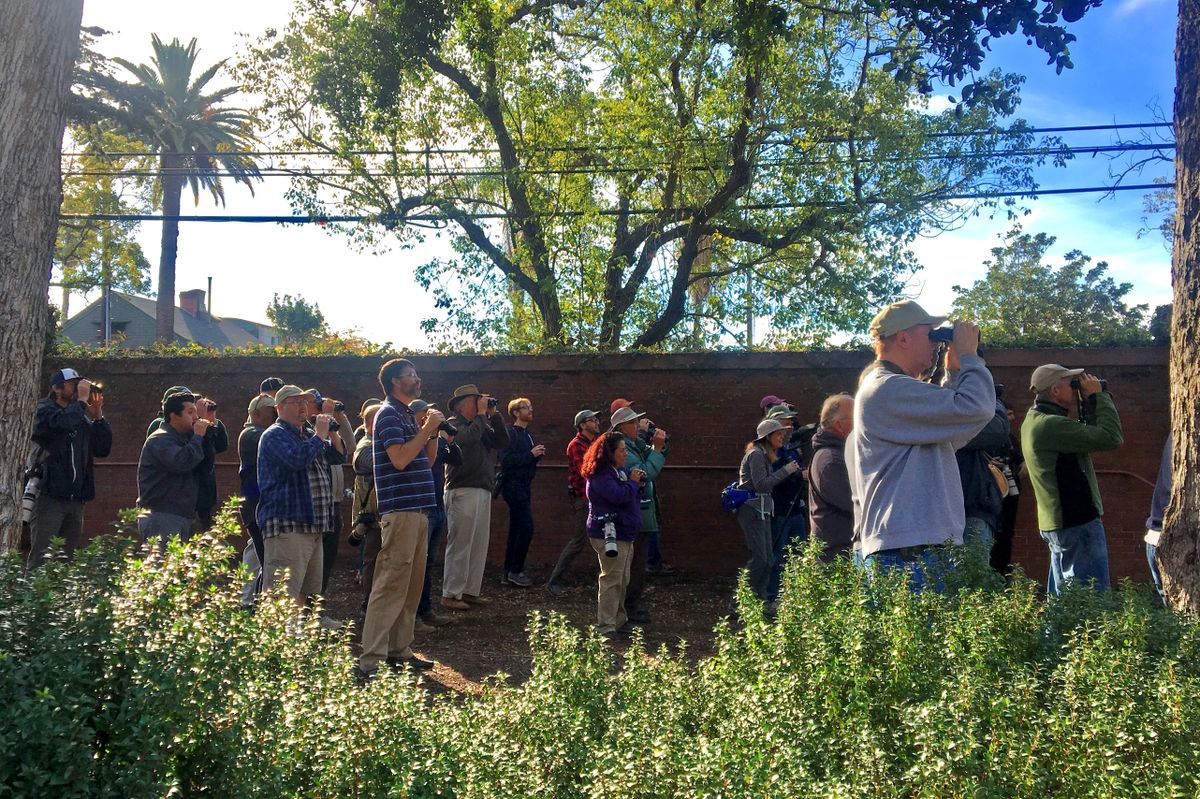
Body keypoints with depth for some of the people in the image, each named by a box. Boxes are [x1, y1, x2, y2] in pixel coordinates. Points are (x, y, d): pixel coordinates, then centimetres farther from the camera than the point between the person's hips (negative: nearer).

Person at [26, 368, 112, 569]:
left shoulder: (82, 418, 17)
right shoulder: (45, 411, 0)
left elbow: (103, 450, 9)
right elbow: (63, 422, -24)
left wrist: (98, 416, 1)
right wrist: (82, 400, -10)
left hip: (76, 499, 6)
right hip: (49, 497, -6)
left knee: (67, 559, 9)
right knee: (41, 559, -10)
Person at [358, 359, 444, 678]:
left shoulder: (409, 414, 20)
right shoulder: (389, 413, -8)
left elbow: (427, 460, 21)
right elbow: (399, 459, -20)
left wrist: (433, 431, 8)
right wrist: (427, 429, -13)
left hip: (417, 509, 10)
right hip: (400, 510, -10)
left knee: (412, 585, 12)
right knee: (391, 585, -11)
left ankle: (399, 650, 20)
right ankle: (370, 661, -9)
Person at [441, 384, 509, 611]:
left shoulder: (482, 425, 20)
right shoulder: (454, 424, -3)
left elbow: (502, 442, 11)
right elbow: (468, 437, -23)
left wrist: (493, 415, 5)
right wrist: (482, 414, -10)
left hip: (483, 492, 8)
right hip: (463, 491, -8)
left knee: (479, 545, 9)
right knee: (460, 545, -6)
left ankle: (470, 591, 17)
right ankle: (450, 594, 0)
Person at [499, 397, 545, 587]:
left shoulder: (527, 435, 18)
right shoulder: (510, 433, -9)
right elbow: (506, 460, -20)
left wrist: (537, 455, 3)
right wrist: (531, 454, -20)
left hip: (524, 485, 9)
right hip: (513, 484, -9)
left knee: (516, 530, 10)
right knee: (527, 528, -13)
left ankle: (509, 573, 14)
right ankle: (515, 570, -6)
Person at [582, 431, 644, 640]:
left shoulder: (620, 471, 15)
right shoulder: (600, 475, -16)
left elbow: (632, 495, 22)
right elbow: (618, 495, -28)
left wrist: (637, 481, 2)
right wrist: (633, 482, -11)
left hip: (624, 534, 10)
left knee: (622, 581, 16)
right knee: (612, 580, -9)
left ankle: (620, 621, 27)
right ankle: (605, 627, -4)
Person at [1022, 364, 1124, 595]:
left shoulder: (1034, 420, 12)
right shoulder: (1052, 425, -21)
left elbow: (1090, 436, 17)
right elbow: (1112, 438, -23)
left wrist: (1090, 404, 8)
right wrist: (1098, 396, -12)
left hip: (1056, 523, 10)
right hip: (1078, 523, -10)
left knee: (1060, 597, 16)